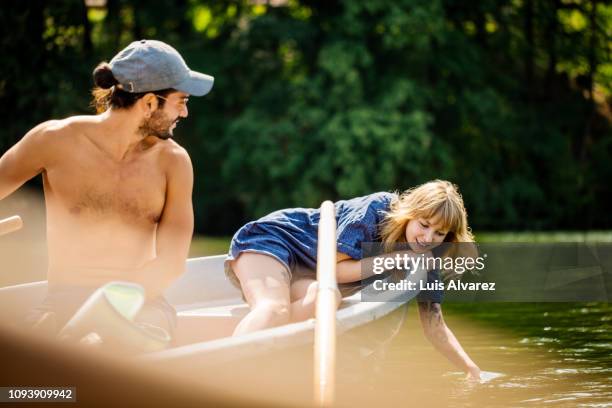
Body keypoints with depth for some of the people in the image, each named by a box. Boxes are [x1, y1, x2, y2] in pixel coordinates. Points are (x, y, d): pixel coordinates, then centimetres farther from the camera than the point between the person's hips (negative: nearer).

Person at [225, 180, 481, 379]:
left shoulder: (424, 260, -2)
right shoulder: (378, 208, -20)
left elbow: (434, 327, 4)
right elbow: (330, 268, -21)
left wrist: (473, 370, -2)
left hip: (305, 275, 6)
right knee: (274, 309, -39)